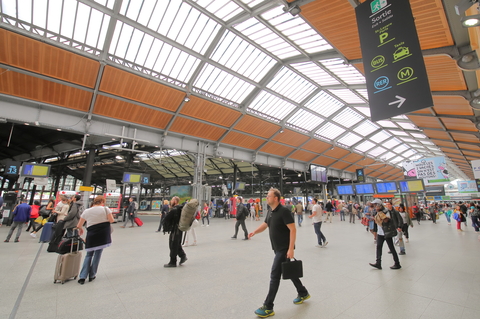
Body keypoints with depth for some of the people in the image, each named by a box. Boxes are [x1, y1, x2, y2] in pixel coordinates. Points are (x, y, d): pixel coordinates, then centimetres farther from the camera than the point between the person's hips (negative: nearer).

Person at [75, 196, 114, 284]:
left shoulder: (86, 211, 6)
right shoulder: (105, 209, -5)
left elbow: (79, 225, 11)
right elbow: (111, 220, -9)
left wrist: (81, 230, 32)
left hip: (92, 235, 2)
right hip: (103, 234, -2)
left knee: (89, 254, 17)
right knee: (98, 254, 9)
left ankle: (82, 277, 12)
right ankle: (92, 276, 18)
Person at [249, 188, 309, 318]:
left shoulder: (284, 211, -21)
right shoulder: (270, 212, 5)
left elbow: (293, 229, -22)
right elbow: (265, 224, 16)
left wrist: (291, 249, -25)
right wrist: (254, 232, -2)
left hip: (284, 249, -9)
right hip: (277, 248, 9)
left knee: (275, 275, -2)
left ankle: (268, 308, 11)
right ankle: (303, 293, 43)